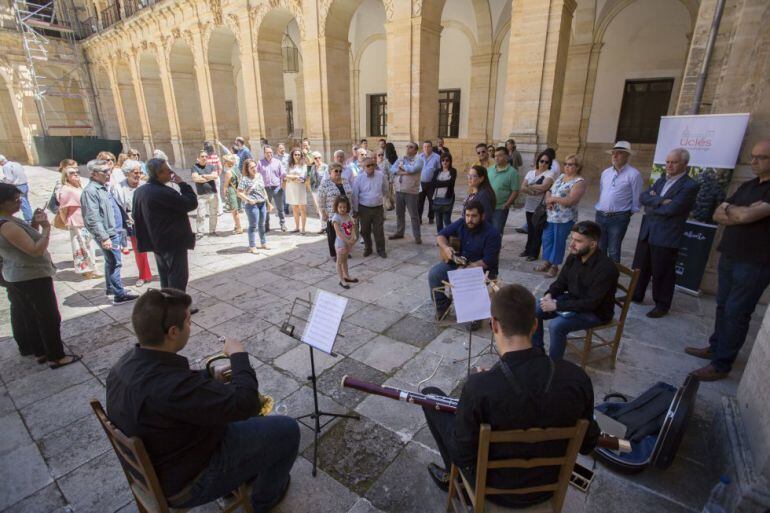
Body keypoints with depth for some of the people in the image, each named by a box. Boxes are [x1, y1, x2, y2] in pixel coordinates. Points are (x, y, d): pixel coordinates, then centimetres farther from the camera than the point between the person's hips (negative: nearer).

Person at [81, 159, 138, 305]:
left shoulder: (102, 187, 12)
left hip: (114, 231, 10)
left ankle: (111, 288, 33)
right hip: (108, 233, -10)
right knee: (115, 263, -4)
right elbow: (93, 218, -22)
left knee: (111, 262, 20)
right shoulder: (90, 191, -17)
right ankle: (119, 295, 2)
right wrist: (104, 237, -24)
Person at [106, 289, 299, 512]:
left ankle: (245, 471, 39)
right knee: (287, 429, 0)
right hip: (184, 484, -8)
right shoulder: (171, 386, -40)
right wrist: (239, 356, -19)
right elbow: (246, 403, -33)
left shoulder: (125, 364, -11)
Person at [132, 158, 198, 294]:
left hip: (157, 242, 9)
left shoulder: (139, 191, 7)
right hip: (173, 242, -9)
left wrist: (142, 239, 21)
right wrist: (182, 183, -10)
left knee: (166, 277, 18)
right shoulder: (164, 192, -23)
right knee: (178, 277, 0)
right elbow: (192, 203, -19)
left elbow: (136, 217, 13)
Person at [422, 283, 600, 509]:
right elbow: (587, 445, -6)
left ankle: (452, 475, 29)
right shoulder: (577, 378, -22)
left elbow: (462, 454, -19)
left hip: (496, 490, -3)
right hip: (549, 487, 4)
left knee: (430, 394, 9)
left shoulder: (478, 387, -33)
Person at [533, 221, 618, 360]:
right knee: (534, 311, -5)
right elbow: (561, 281, 8)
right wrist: (550, 294, -13)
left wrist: (557, 305, -28)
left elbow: (591, 303, -28)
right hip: (572, 300, 8)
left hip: (595, 312, -7)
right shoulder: (574, 257, -5)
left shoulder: (606, 268, -27)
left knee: (556, 325, -28)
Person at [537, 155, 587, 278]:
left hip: (565, 218, -7)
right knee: (547, 238, 11)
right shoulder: (561, 176, 13)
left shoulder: (579, 182, -12)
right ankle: (547, 263, 24)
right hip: (550, 215, 7)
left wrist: (553, 199, -13)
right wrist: (548, 200, -8)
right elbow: (549, 190, 14)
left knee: (558, 242, 3)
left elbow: (570, 200, -23)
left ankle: (554, 266, 15)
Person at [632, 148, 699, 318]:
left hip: (667, 236, -6)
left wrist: (652, 202, -6)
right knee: (640, 266, 16)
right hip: (646, 232, 7)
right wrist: (660, 200, -16)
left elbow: (670, 209, -20)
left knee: (662, 272, 5)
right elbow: (643, 197, 0)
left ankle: (662, 305, 21)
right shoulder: (661, 180, 12)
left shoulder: (690, 186, -11)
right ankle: (636, 295, 32)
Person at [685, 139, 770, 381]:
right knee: (723, 306, 15)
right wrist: (743, 213, -11)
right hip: (729, 257, 7)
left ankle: (721, 364, 9)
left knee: (736, 313, 0)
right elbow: (717, 215, 8)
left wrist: (729, 208, -1)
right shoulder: (747, 186, 12)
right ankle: (716, 347, 29)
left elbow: (746, 216, -22)